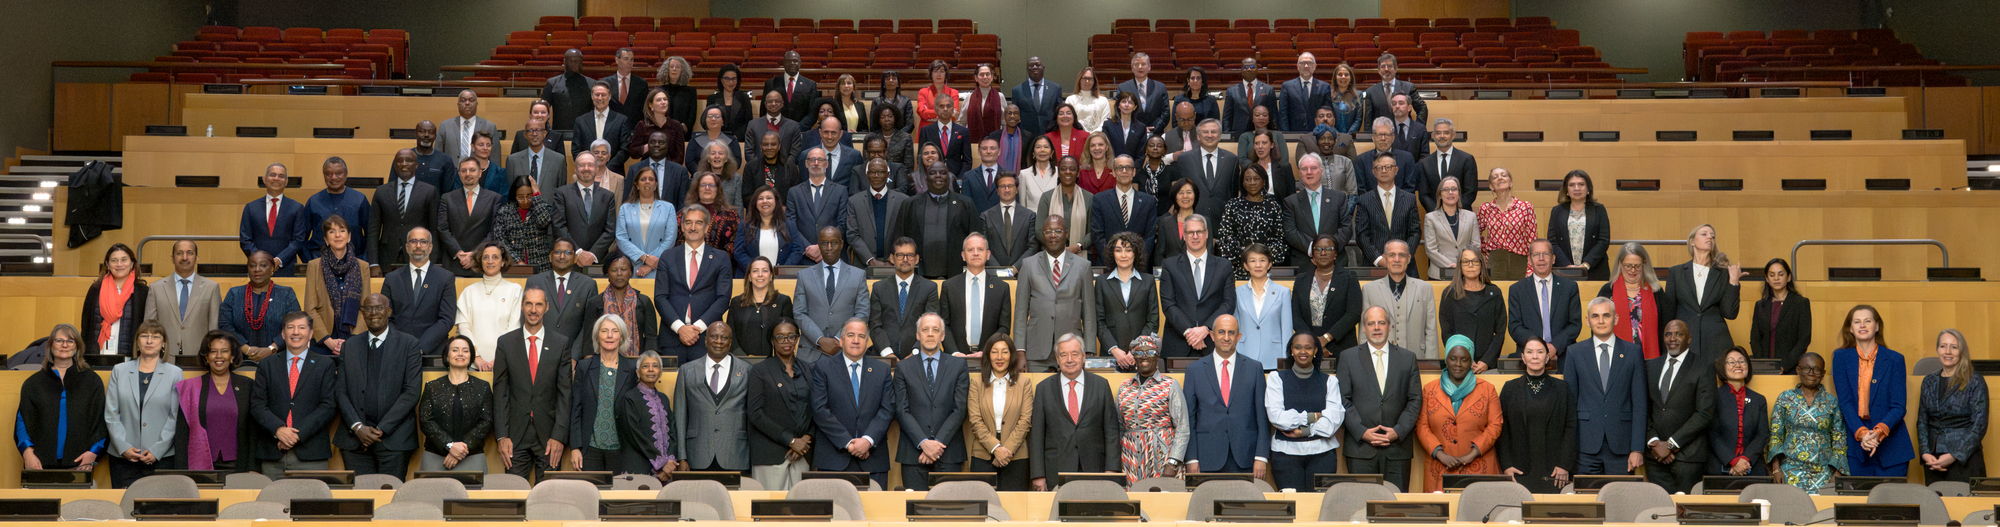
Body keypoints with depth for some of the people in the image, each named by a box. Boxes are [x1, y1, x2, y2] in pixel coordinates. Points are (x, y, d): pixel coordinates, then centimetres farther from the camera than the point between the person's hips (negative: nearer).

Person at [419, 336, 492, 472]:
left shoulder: (483, 387, 12)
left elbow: (487, 423, 3)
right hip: (435, 455, 0)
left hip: (472, 456, 0)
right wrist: (450, 445, -12)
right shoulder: (432, 387, 13)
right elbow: (425, 421, 2)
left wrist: (464, 446, -10)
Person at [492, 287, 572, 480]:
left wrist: (559, 436, -7)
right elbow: (500, 392, 3)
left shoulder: (561, 344, 5)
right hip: (515, 435, 0)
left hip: (549, 436, 0)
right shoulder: (505, 343, 6)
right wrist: (501, 436, -5)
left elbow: (565, 393, 2)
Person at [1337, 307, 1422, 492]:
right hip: (1360, 448, -1)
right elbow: (1342, 400, 2)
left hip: (1397, 448, 1)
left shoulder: (1408, 358, 11)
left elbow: (1415, 400, 7)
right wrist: (1362, 432, -9)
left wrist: (1399, 431, -7)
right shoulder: (1348, 357, 7)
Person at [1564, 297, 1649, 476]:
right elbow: (1569, 400, 7)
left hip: (1621, 447, 0)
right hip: (1586, 446, 0)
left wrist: (1637, 449, -4)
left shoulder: (1633, 352, 6)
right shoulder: (1574, 352, 7)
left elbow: (1639, 403, 3)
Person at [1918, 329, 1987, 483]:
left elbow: (1979, 425, -5)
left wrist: (1954, 456, -12)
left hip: (1965, 460, -4)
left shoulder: (1975, 382, -1)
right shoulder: (1929, 382, 12)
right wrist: (1925, 453, -3)